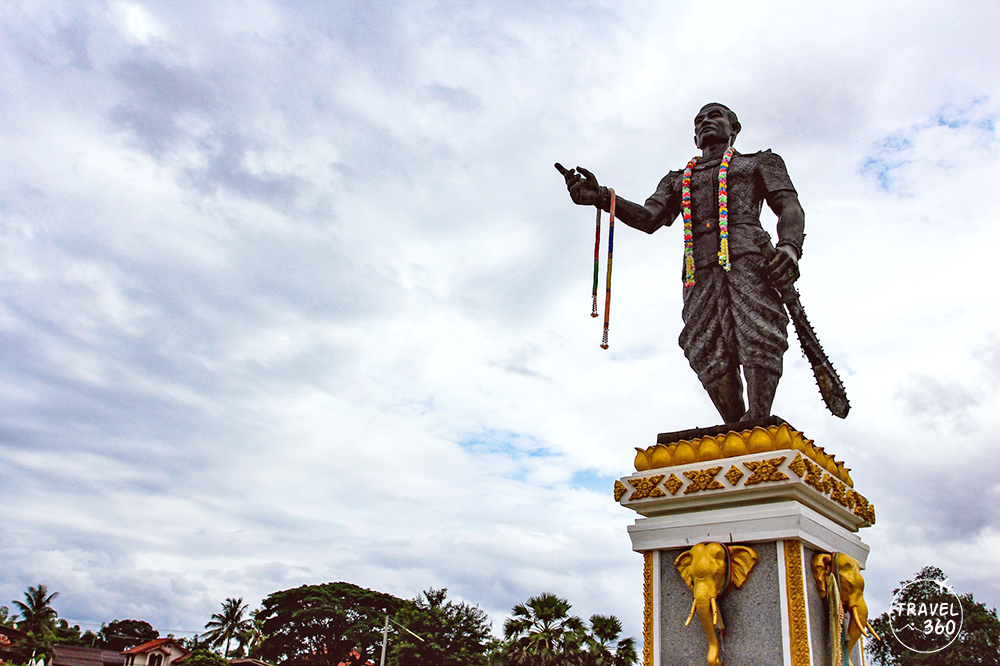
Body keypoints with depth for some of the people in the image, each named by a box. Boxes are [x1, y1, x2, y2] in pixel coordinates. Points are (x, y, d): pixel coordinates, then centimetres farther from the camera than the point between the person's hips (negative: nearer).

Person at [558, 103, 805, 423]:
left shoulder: (760, 162, 28)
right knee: (709, 355, -14)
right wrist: (601, 197, -1)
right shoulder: (678, 179, 34)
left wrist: (790, 246, -12)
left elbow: (789, 205, 12)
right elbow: (649, 218, 17)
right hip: (701, 270, 3)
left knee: (759, 340, -24)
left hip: (749, 257, -2)